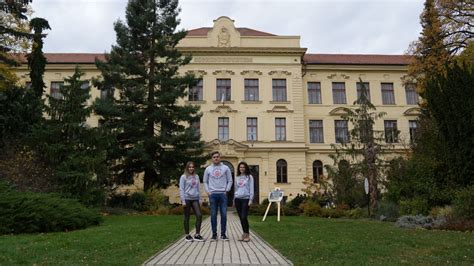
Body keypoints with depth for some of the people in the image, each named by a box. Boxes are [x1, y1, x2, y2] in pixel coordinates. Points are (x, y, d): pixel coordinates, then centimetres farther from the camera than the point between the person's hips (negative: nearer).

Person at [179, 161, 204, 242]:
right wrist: (183, 200, -12)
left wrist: (200, 199, 11)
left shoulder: (196, 177, 11)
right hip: (187, 199, -4)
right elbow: (181, 189, -5)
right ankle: (187, 235, 15)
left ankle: (197, 234, 1)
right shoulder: (183, 177, -1)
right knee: (187, 217, 4)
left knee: (199, 215, -7)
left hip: (195, 199, 4)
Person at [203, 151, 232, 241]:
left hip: (223, 194, 0)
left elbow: (230, 180, 6)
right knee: (213, 215, 3)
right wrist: (208, 191, 0)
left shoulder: (225, 168, 6)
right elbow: (205, 181, 11)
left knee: (224, 214, -1)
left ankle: (223, 234, 9)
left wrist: (226, 190, -4)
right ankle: (214, 234, 10)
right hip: (212, 194, 1)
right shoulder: (208, 169, 9)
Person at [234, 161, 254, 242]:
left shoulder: (249, 177, 3)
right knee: (241, 217, 4)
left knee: (244, 217, -13)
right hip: (237, 199, 4)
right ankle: (244, 234, 13)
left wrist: (251, 199, -9)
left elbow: (251, 189, -1)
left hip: (245, 199, -4)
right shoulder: (237, 178, 15)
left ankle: (247, 234, -3)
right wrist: (234, 200, 15)